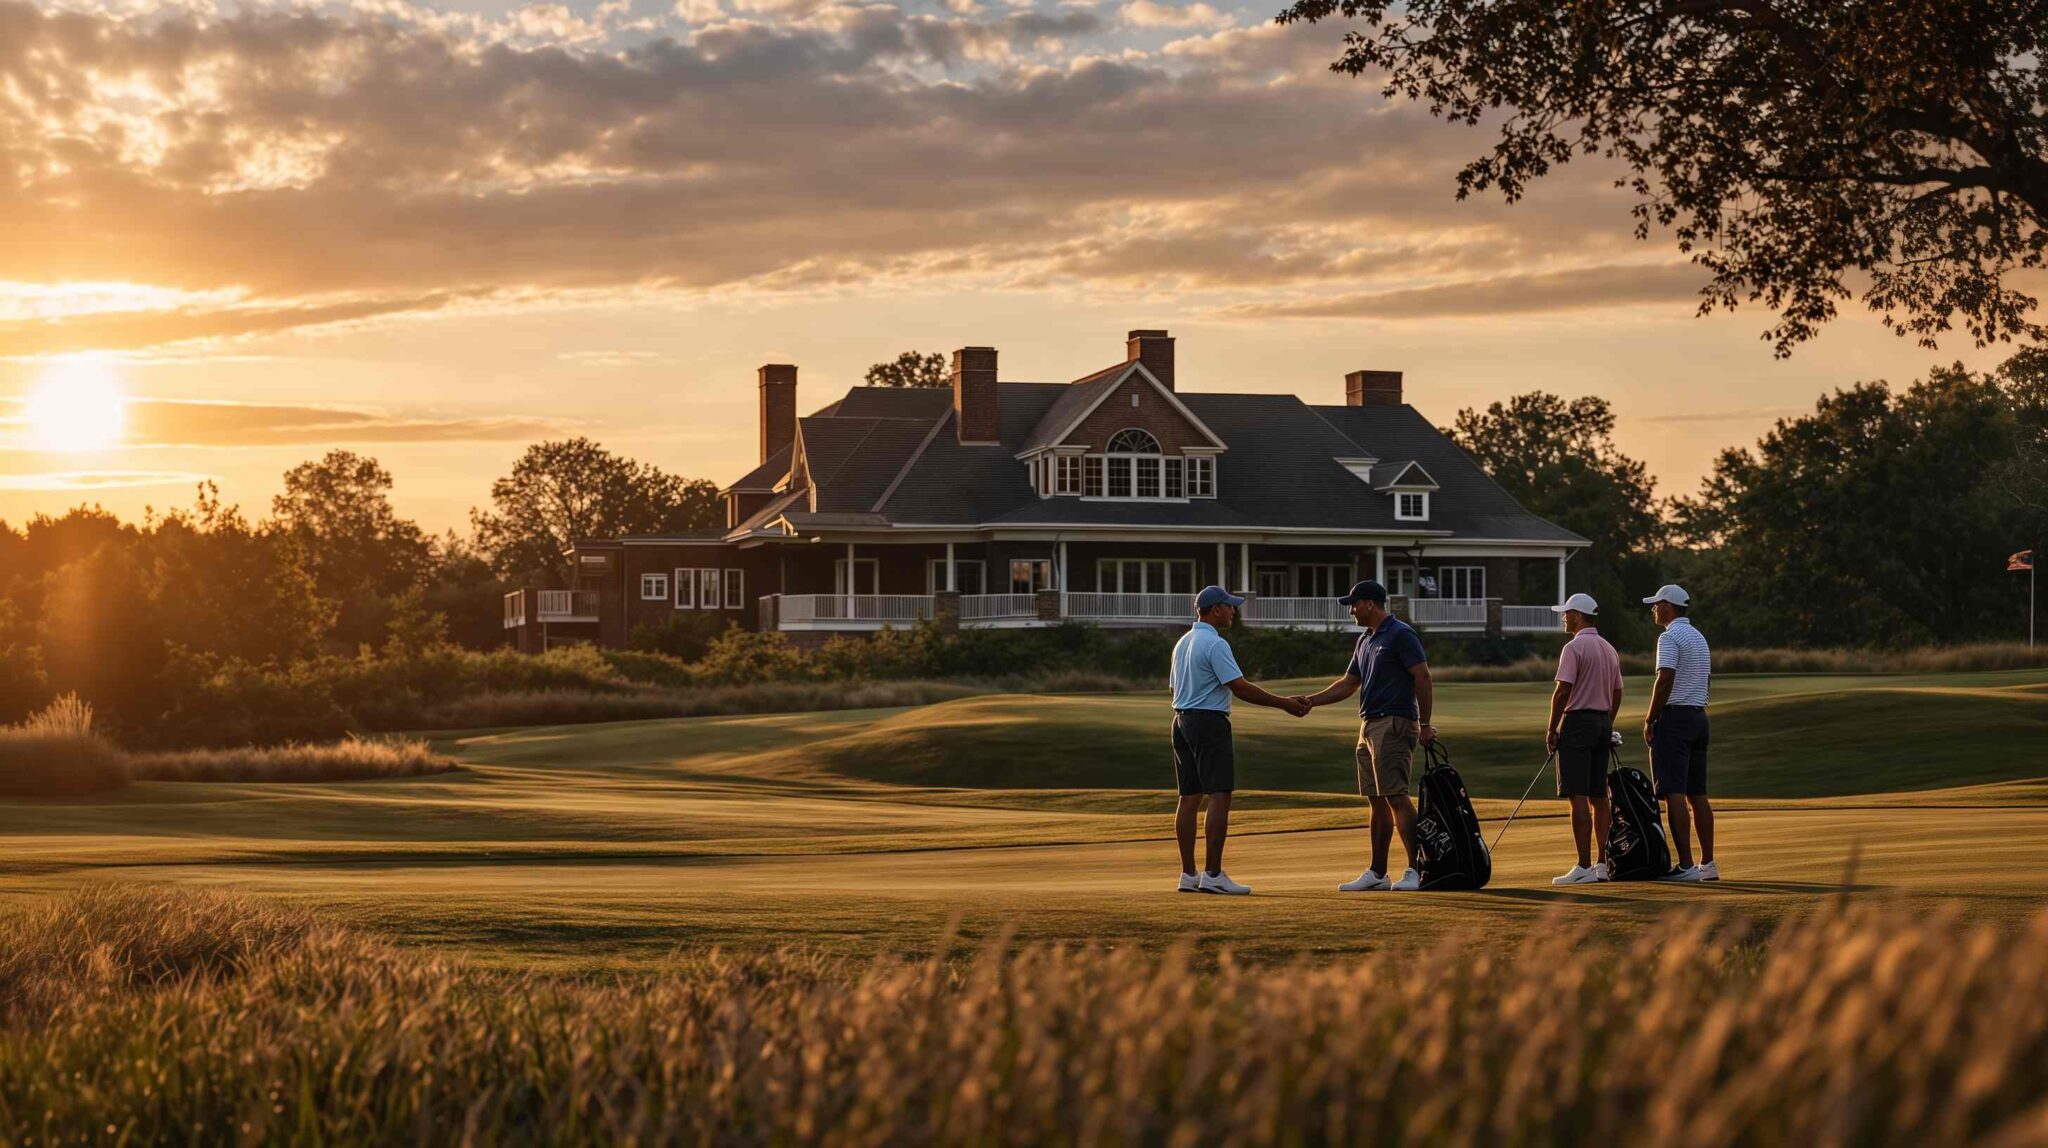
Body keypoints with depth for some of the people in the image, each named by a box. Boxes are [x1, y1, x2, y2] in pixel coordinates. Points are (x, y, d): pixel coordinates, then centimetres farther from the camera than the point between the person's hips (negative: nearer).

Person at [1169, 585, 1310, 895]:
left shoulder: (1182, 643, 16)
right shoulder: (1215, 644, -12)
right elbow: (1240, 687, -18)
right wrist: (1284, 704, -13)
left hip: (1181, 721, 9)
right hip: (1209, 722, -9)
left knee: (1189, 797, 8)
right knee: (1219, 796, -9)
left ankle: (1189, 874, 7)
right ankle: (1213, 875, -14)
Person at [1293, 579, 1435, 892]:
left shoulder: (1400, 635, -9)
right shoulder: (1365, 641, 19)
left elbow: (1423, 678, -14)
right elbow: (1348, 684, 23)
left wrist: (1424, 724, -17)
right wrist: (1311, 700, 12)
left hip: (1394, 725, -9)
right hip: (1369, 726, 9)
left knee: (1395, 796, -13)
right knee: (1377, 800, 9)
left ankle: (1415, 871, -13)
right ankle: (1377, 873, 13)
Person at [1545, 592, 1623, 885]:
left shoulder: (1574, 648, -11)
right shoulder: (1610, 650, 15)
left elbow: (1562, 691, -16)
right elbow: (1617, 694, 17)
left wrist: (1552, 730, -10)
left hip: (1578, 721, -8)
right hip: (1603, 723, 8)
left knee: (1578, 797, -10)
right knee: (1598, 796, 11)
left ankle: (1584, 866, -15)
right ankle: (1602, 863, 12)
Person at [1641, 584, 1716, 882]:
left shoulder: (1670, 637, -11)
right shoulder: (1699, 638, 19)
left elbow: (1665, 680, -20)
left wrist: (1650, 720, -13)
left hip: (1675, 716, -9)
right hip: (1699, 716, 9)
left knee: (1674, 792, -11)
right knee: (1697, 793, 12)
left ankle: (1686, 865, -17)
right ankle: (1708, 863, 12)